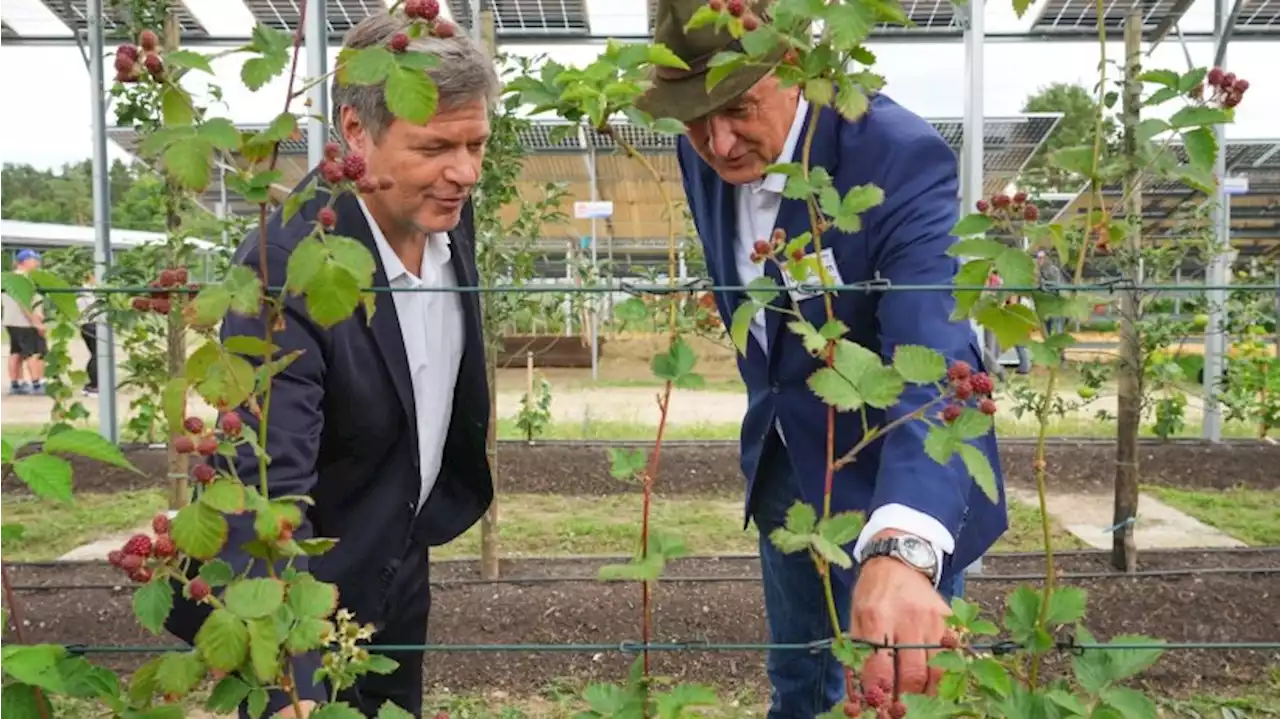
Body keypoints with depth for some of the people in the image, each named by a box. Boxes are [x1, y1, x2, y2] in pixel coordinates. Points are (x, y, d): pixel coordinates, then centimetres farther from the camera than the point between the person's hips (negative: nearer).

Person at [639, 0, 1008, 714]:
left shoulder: (903, 158, -29)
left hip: (894, 480, -5)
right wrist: (768, 404, 14)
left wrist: (901, 544, -57)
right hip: (782, 462, 6)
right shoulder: (704, 152, -9)